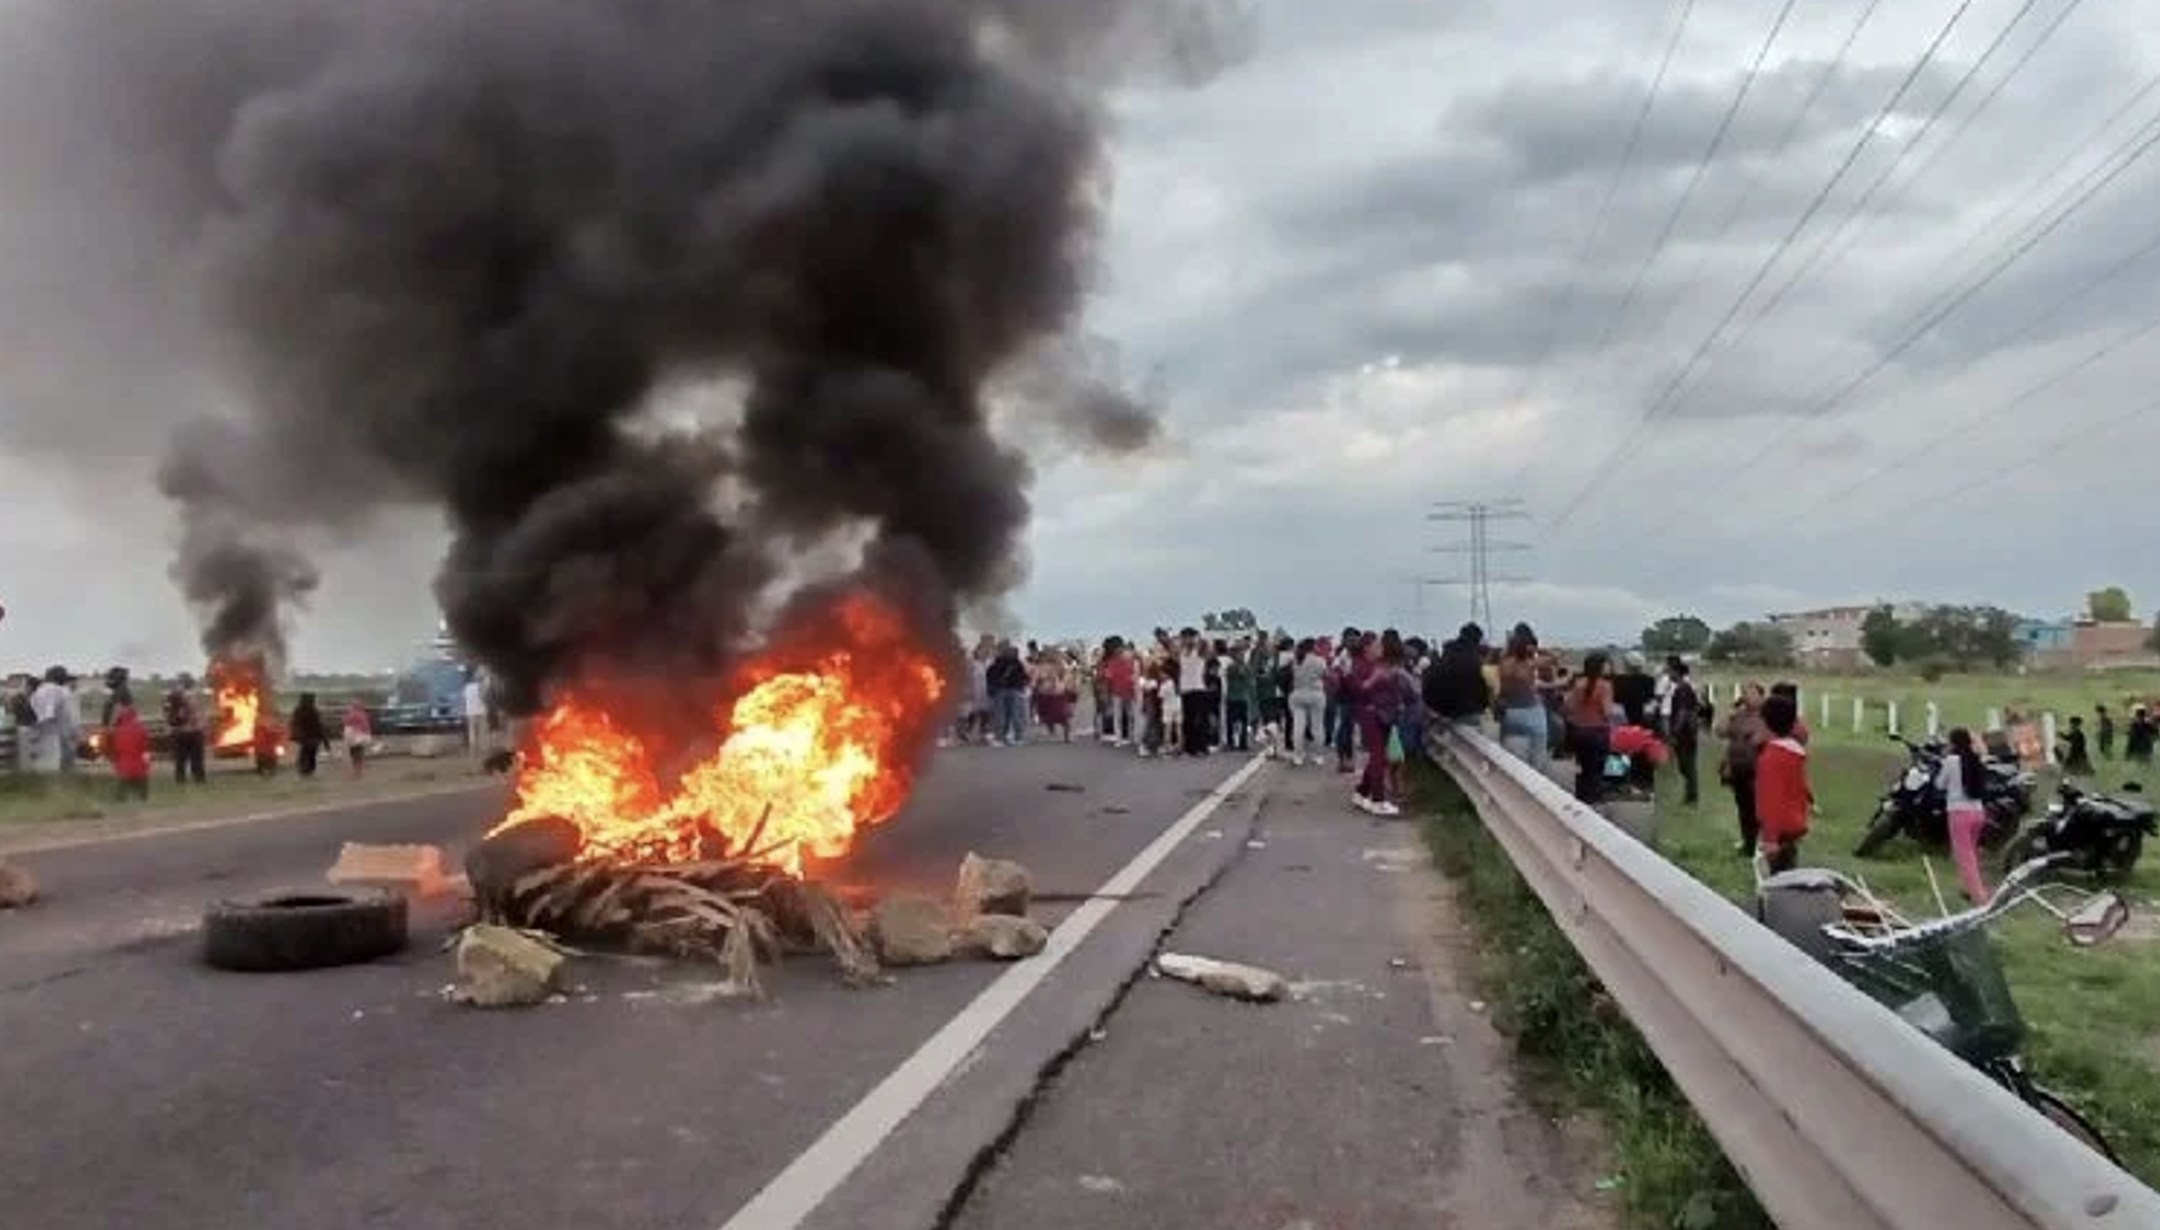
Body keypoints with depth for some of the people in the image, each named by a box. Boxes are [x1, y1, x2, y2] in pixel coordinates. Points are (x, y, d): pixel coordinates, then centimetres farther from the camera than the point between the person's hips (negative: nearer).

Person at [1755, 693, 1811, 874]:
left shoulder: (1772, 755, -20)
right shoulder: (1798, 750, 7)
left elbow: (1772, 799, -21)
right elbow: (1803, 789, 16)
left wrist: (1770, 837, -19)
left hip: (1781, 829, -9)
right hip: (1794, 824, 9)